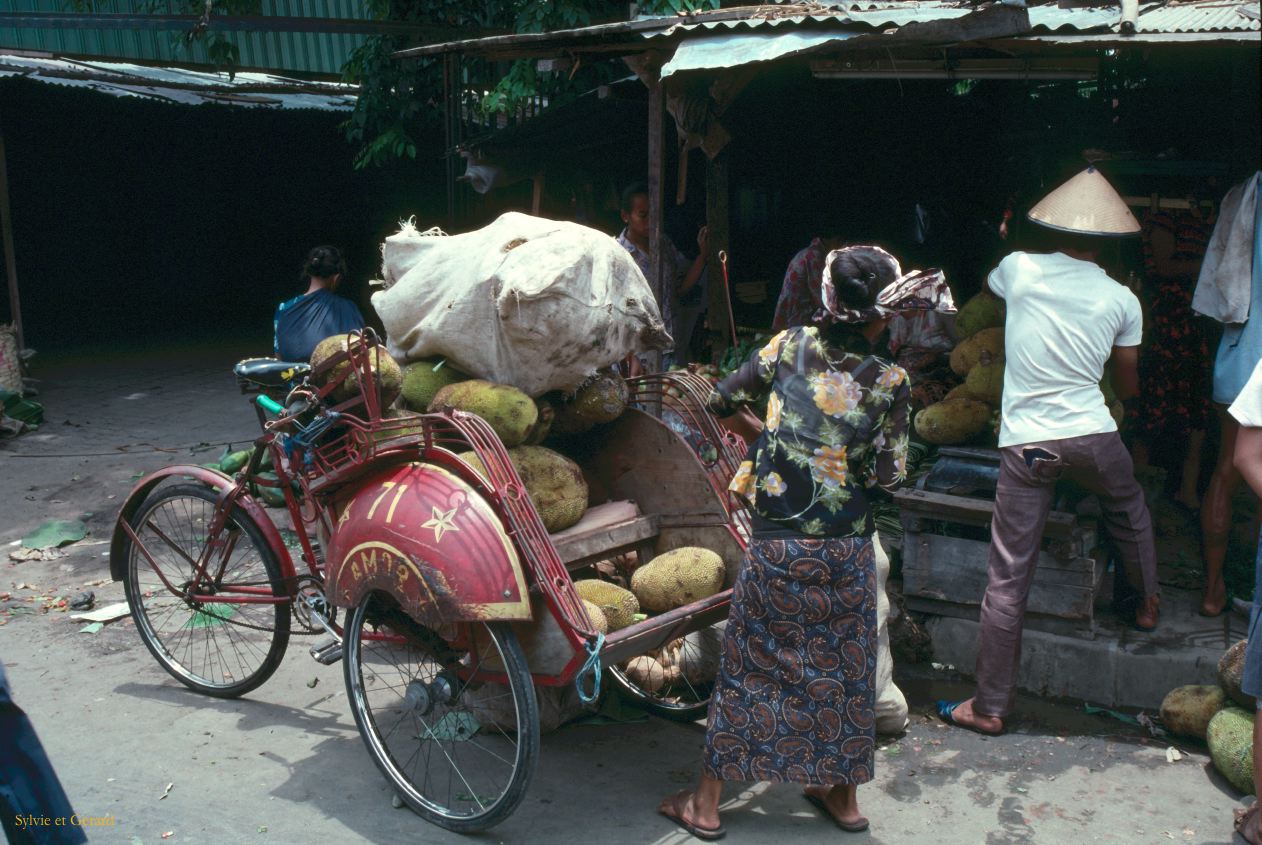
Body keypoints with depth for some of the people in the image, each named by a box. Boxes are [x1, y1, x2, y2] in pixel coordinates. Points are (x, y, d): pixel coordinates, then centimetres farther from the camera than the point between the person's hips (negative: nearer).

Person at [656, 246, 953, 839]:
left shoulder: (790, 345, -4)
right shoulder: (889, 383, -5)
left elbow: (721, 401, 4)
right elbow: (889, 477, -4)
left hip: (777, 546, 0)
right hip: (848, 551, 1)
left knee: (747, 667, 10)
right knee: (842, 668, 18)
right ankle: (842, 796, 34)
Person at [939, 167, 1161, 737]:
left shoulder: (1020, 268, 0)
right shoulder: (1122, 300, 2)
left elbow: (987, 285, 26)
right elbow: (1128, 388, 14)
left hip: (1026, 444, -1)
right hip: (1092, 437, 1)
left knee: (1007, 577, 2)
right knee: (1129, 510, 36)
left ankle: (990, 706, 9)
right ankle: (1145, 603, 55)